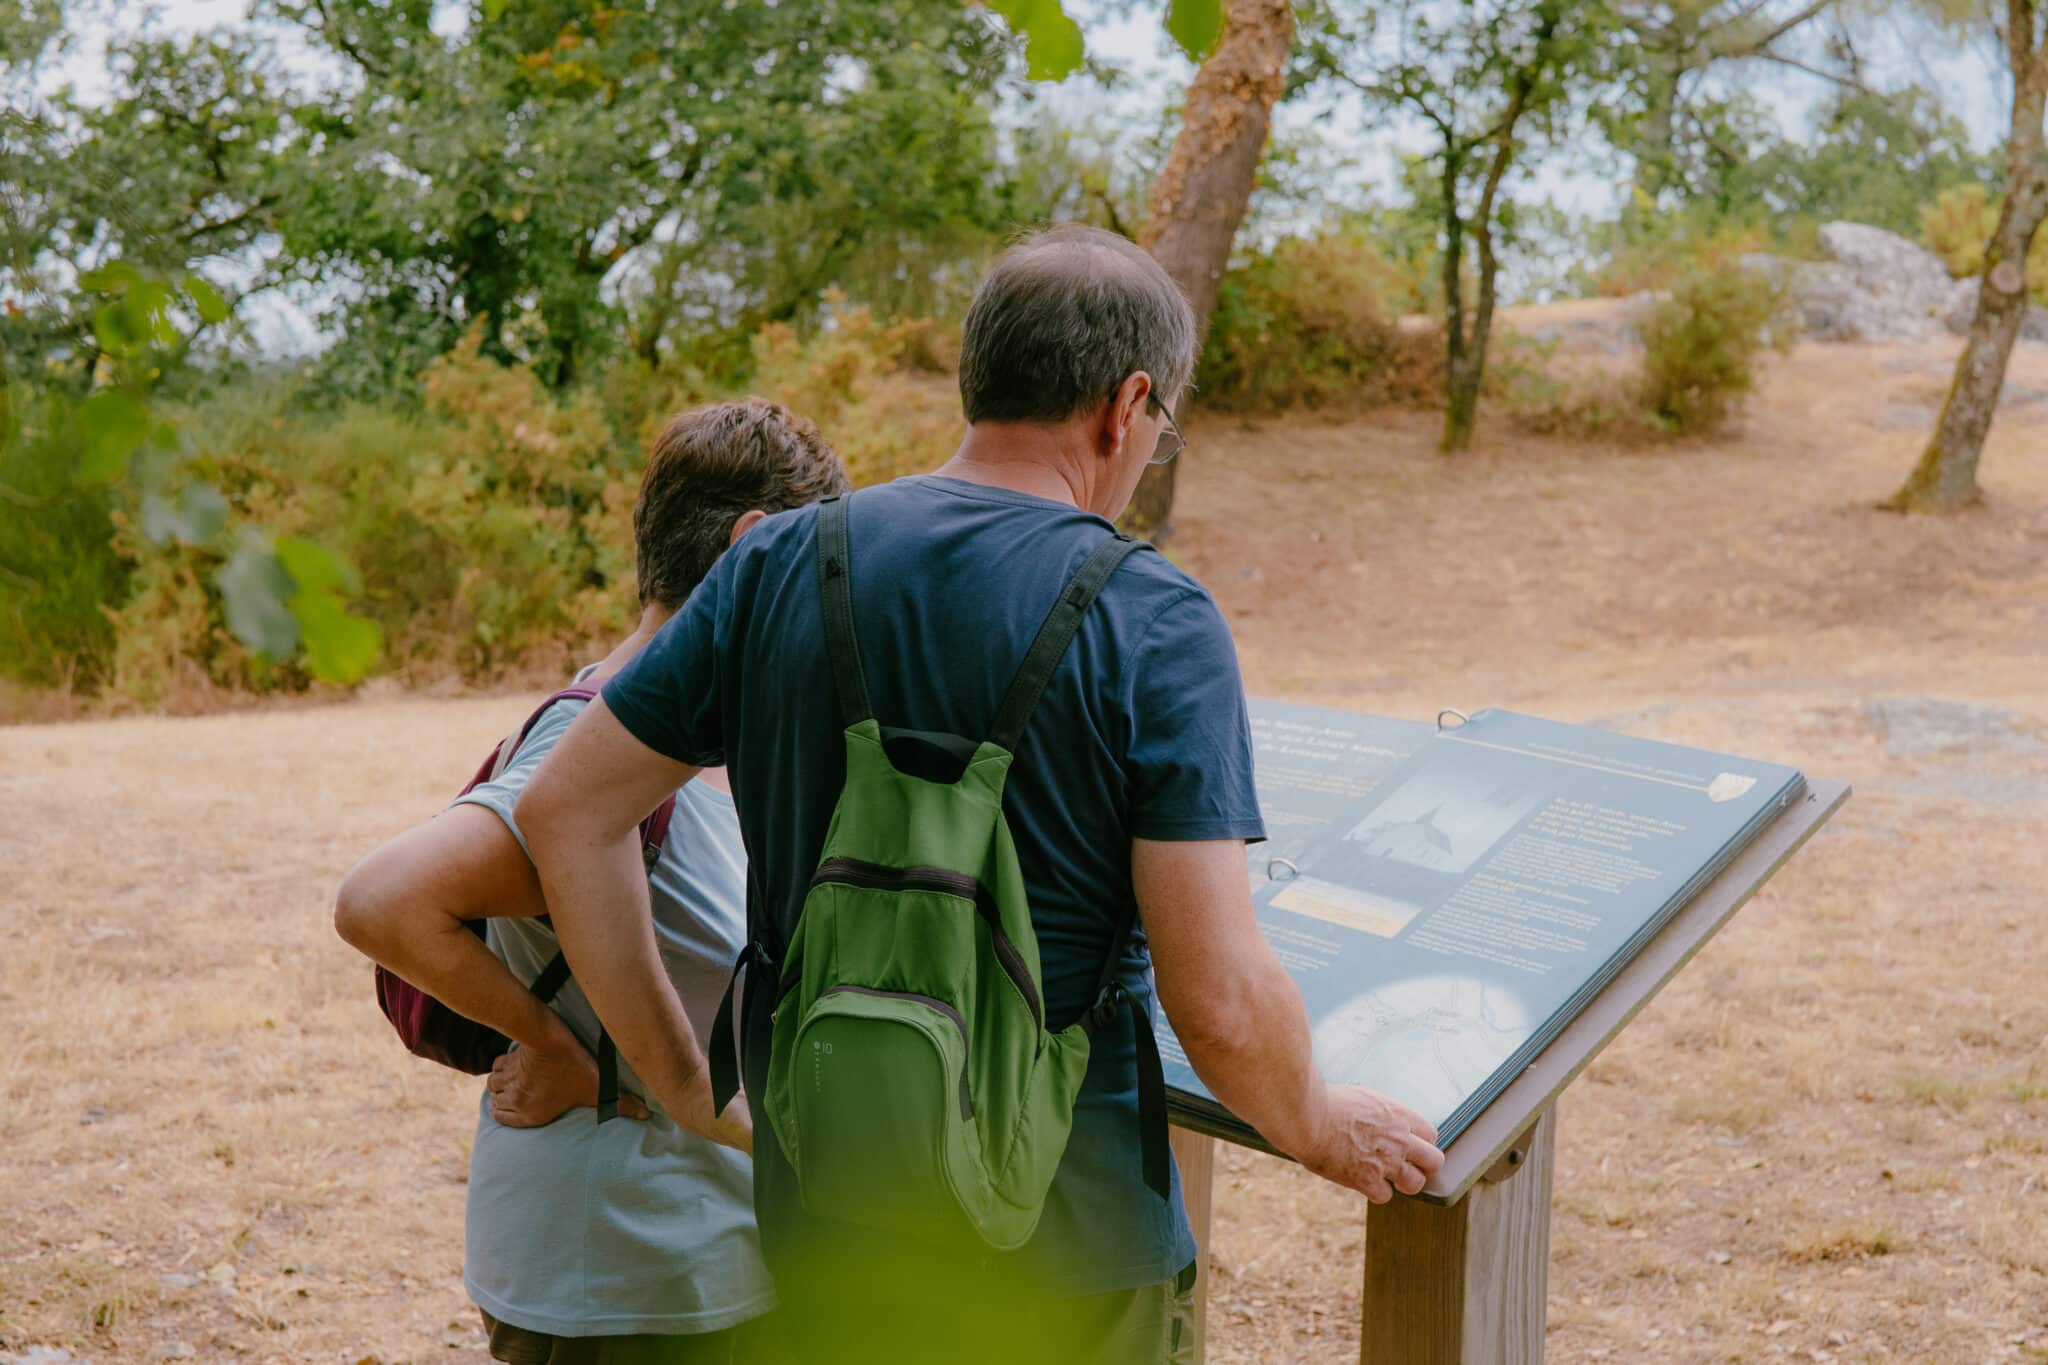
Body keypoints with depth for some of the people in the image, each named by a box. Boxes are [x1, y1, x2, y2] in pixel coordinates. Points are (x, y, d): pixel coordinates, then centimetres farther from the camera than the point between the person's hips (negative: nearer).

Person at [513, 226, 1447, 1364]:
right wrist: (1317, 1125, 2)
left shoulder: (777, 566, -2)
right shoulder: (1155, 622, -15)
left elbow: (567, 811, 2)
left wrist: (675, 1074, 10)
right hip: (1066, 1250, -4)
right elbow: (1220, 1001, -19)